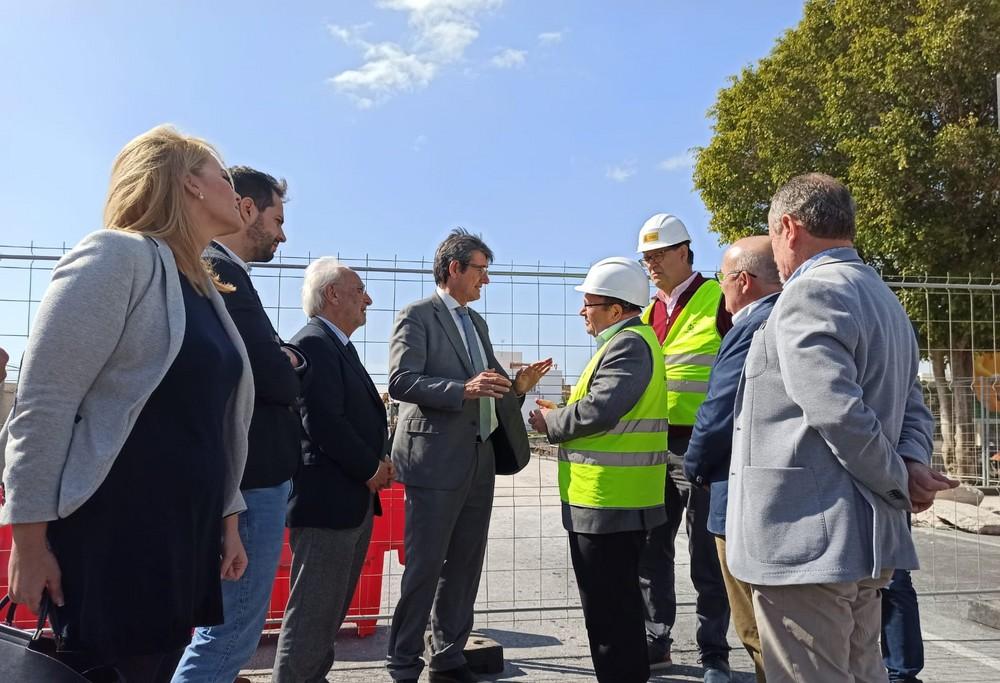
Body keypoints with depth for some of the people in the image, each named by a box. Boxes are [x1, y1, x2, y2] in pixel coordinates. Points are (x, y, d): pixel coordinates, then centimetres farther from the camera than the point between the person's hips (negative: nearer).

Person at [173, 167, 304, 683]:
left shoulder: (213, 268, 15)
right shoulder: (220, 269, -17)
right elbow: (274, 376, -23)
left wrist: (286, 362, -4)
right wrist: (291, 369, -2)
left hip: (247, 472, 11)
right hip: (253, 476, -11)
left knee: (229, 630, 22)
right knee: (233, 634, 0)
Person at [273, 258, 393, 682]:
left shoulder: (339, 347, 17)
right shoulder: (312, 344, -15)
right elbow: (323, 422, -23)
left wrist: (379, 461, 3)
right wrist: (371, 468, -11)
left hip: (354, 502, 10)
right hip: (327, 501, -10)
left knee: (330, 613, 19)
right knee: (313, 614, -1)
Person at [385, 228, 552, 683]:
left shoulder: (476, 321, 19)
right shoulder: (417, 316, -6)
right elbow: (400, 381, -17)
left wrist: (517, 385, -1)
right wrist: (464, 390, -27)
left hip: (480, 460, 8)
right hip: (436, 460, -8)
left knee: (465, 565, 13)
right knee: (424, 568, 0)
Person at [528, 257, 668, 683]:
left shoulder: (629, 344, -15)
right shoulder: (625, 341, 17)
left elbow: (599, 409, -26)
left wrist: (550, 423, -9)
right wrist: (559, 417, 7)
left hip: (609, 503, -11)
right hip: (609, 502, 11)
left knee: (610, 608, -1)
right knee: (614, 603, 20)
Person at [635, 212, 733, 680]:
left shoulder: (719, 300, -5)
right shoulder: (648, 313, 15)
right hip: (652, 447, 7)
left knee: (706, 556, 5)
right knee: (650, 550, 13)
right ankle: (655, 643, 28)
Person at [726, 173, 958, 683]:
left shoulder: (809, 294, -14)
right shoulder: (884, 299, 18)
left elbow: (840, 414, -24)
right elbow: (913, 409, 16)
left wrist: (900, 484, -9)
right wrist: (912, 466, -2)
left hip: (804, 540, -10)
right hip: (863, 539, 10)